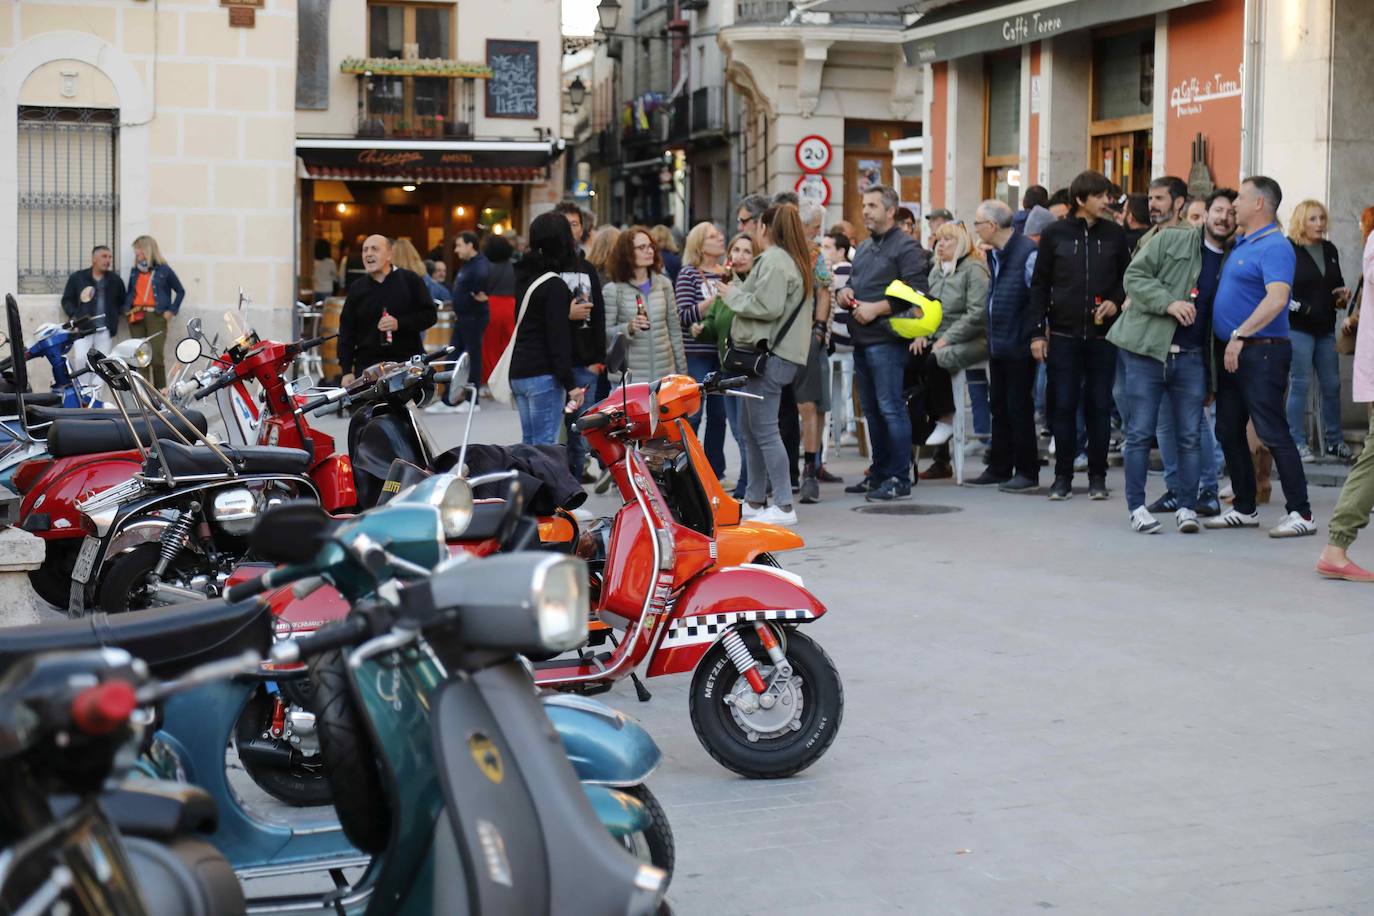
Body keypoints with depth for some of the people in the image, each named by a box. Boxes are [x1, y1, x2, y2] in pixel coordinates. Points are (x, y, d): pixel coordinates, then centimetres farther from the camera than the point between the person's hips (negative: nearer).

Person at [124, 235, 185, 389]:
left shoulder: (164, 270, 3)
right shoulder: (135, 271, 17)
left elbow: (180, 291, 8)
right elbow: (129, 292, 28)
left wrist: (171, 311, 0)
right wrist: (127, 308, 12)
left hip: (156, 316, -5)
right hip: (136, 317, 5)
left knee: (156, 356, -14)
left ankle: (160, 392, -6)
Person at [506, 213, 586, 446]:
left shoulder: (523, 274, 9)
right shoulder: (554, 286, -14)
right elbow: (557, 338, -17)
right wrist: (571, 385, -15)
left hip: (518, 372, 8)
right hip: (543, 374, -8)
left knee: (529, 444, 12)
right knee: (545, 446, -7)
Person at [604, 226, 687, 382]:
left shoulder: (663, 284, 9)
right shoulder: (612, 290, -3)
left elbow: (675, 329, 13)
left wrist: (682, 369, 12)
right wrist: (629, 328, -20)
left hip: (665, 373, 4)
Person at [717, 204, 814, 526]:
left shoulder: (773, 260, -12)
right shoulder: (794, 260, 19)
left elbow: (766, 307, -20)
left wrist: (732, 295, -6)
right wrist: (739, 292, 12)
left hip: (770, 355, -11)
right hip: (779, 352, 11)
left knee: (765, 430, -9)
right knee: (750, 427, 17)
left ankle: (784, 506, -9)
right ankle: (754, 500, 23)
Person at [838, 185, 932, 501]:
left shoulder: (906, 247, -7)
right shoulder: (863, 248, 20)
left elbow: (916, 293, -16)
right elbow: (852, 284, 30)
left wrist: (876, 308, -18)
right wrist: (844, 294, 6)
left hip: (886, 341, -9)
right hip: (862, 341, 9)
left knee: (891, 408, -9)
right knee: (871, 410, 13)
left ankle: (899, 478, -5)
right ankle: (879, 473, 21)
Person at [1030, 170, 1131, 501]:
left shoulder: (1115, 235, 5)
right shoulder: (1054, 234, 2)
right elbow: (1039, 285, 4)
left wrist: (1115, 301, -7)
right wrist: (1038, 332, -2)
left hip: (1102, 334, 1)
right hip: (1063, 334, -1)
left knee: (1100, 406, 5)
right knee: (1064, 406, 2)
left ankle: (1097, 476, 13)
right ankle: (1063, 476, 9)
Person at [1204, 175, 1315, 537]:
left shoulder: (1274, 247, -14)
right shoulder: (1240, 243, 15)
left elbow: (1277, 299, -27)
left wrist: (1240, 336, -30)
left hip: (1261, 352, -10)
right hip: (1231, 353, 10)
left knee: (1273, 433, -9)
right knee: (1229, 432, 13)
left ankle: (1300, 513, -6)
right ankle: (1244, 508, 22)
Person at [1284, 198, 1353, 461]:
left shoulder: (1329, 250, 12)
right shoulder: (1288, 250, -8)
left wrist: (1343, 293, 3)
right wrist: (1298, 307, -19)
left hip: (1325, 328, 6)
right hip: (1298, 327, -6)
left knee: (1331, 385, 8)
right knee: (1300, 384, -3)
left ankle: (1335, 441, 16)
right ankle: (1298, 442, 3)